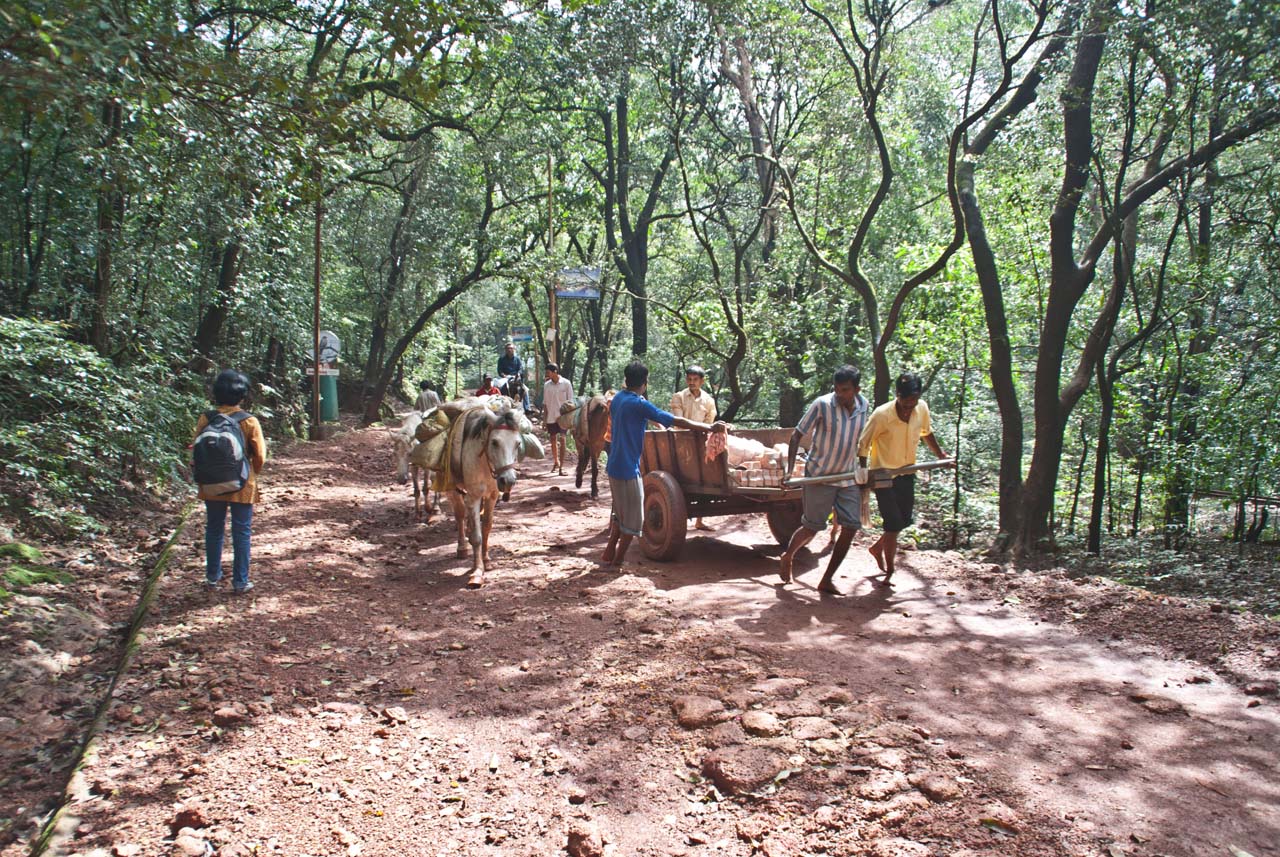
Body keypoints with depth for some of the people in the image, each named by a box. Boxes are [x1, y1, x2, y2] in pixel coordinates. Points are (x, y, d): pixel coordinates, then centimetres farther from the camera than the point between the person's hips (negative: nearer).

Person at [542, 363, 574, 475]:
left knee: (562, 440, -8)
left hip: (562, 416, -4)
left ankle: (561, 466, -7)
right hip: (550, 417, 4)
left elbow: (570, 401, -3)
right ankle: (556, 462, 28)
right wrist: (544, 417, 5)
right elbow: (545, 402, 9)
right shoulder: (547, 385, 4)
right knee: (553, 440, 12)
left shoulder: (566, 383, -6)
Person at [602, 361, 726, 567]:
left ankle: (609, 554, 24)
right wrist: (710, 427, -11)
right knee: (633, 519, 4)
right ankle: (617, 561, 11)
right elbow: (677, 421, -18)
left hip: (613, 466, 9)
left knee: (620, 513, 21)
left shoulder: (617, 399, 8)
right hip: (629, 469, -9)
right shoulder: (640, 405, -18)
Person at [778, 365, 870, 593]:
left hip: (849, 477, 5)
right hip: (820, 476, -5)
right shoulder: (822, 404, -16)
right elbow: (797, 435, -12)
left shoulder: (864, 406, 0)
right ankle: (787, 559, 32)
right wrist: (790, 470, -20)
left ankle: (827, 580, 8)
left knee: (851, 527, -3)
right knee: (811, 528, 2)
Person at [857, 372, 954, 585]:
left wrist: (941, 456, 17)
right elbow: (863, 444, -15)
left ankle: (877, 548, 39)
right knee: (894, 524, -7)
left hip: (907, 472, 6)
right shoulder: (882, 414, -24)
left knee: (905, 520, 14)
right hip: (883, 474, -6)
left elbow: (926, 433, 14)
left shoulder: (922, 409, -7)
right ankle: (889, 573, 8)